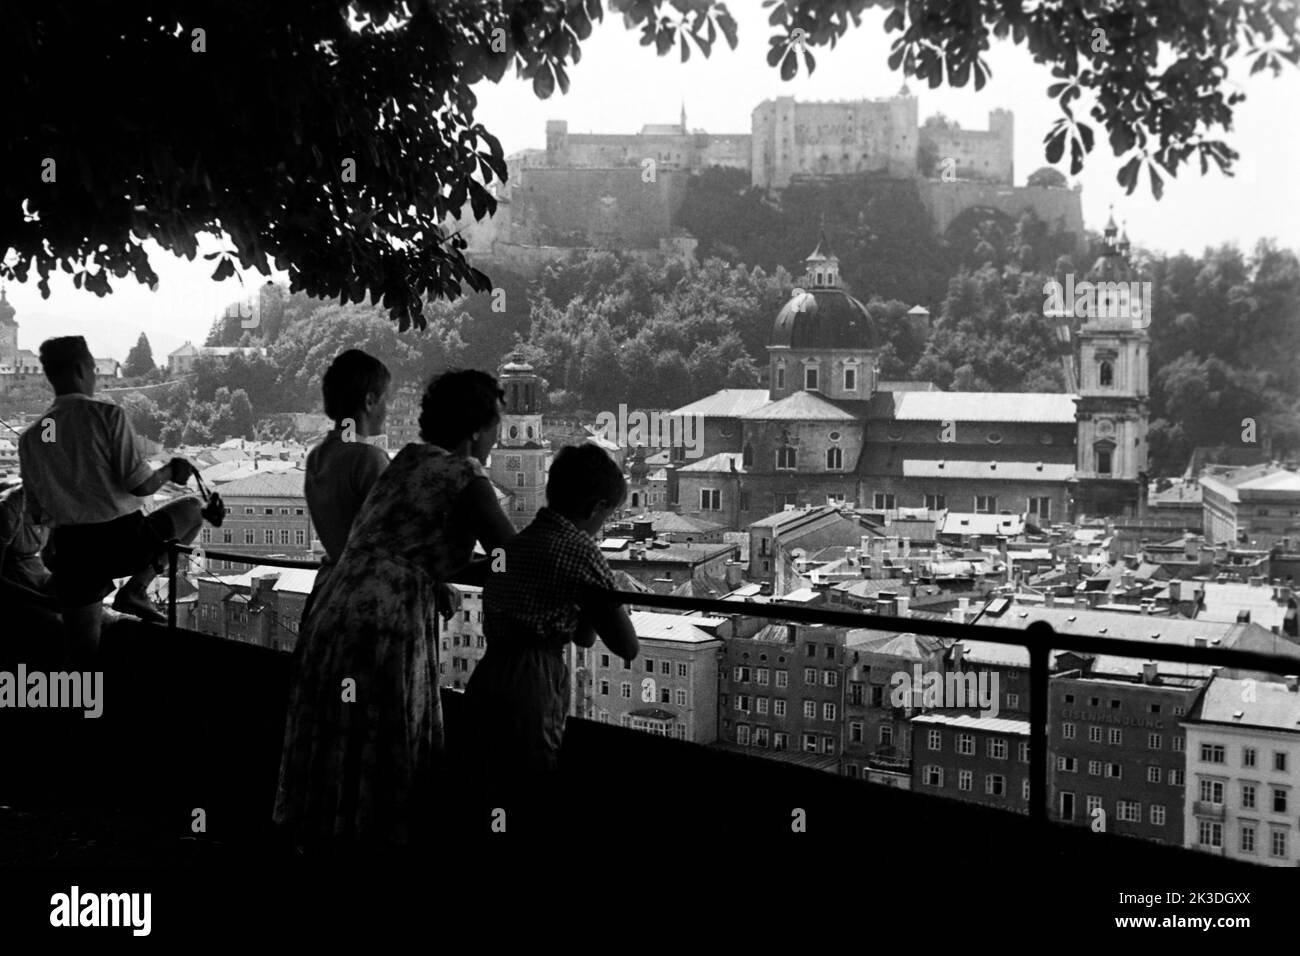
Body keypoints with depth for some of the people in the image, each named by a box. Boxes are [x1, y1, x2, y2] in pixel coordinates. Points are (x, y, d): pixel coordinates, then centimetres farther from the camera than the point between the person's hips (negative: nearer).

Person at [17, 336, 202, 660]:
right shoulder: (107, 414, -8)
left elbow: (36, 513, 11)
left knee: (84, 654, 15)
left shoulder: (30, 437, 7)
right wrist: (171, 471, 7)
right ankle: (135, 588, 6)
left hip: (71, 552, 5)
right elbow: (140, 485, -13)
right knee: (191, 508, 20)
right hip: (122, 541, -5)